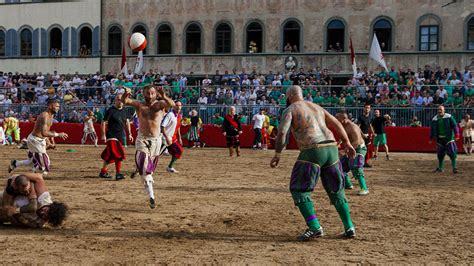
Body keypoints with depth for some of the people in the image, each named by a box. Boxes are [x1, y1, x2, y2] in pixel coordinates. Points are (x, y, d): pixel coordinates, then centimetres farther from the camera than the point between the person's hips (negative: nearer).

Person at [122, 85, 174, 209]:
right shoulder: (139, 105, 2)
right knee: (144, 167, -16)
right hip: (142, 139, -1)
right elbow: (125, 101, -14)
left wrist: (163, 96, -42)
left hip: (156, 140, 1)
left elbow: (172, 104, -22)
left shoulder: (160, 104, -1)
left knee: (150, 168, 14)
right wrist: (126, 94, -38)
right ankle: (151, 196, -17)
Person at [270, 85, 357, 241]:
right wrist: (347, 143, 20)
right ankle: (349, 228, 15)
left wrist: (277, 155, -5)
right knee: (336, 191, 17)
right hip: (331, 148, 6)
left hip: (312, 151, -6)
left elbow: (282, 132, -9)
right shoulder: (317, 107, 25)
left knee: (299, 190, 5)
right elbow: (336, 124, 20)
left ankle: (314, 228, -6)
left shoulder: (290, 110, 6)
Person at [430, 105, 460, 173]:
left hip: (449, 138, -3)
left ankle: (454, 168, -2)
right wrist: (431, 138, 17)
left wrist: (456, 135, -13)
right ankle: (440, 168, 21)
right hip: (439, 139, 3)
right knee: (440, 154, 7)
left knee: (452, 153, -9)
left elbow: (454, 126, -5)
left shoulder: (449, 117, -2)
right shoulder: (434, 119, 8)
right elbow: (432, 129, 16)